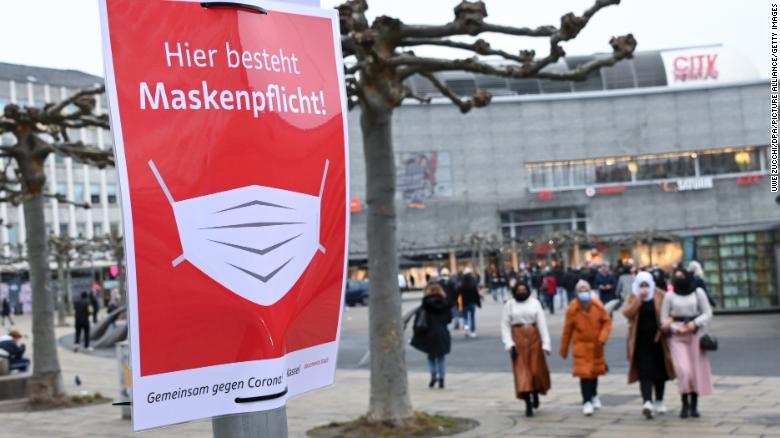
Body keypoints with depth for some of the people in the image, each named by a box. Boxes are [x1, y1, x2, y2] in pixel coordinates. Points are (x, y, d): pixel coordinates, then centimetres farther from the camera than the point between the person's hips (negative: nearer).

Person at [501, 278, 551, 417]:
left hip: (534, 338, 1)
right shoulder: (509, 304, 1)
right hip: (518, 339, -1)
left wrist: (546, 343, -8)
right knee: (522, 370, -4)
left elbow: (542, 323, -1)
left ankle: (536, 393, 35)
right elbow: (505, 325, 0)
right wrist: (509, 343, -11)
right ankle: (528, 404, -1)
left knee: (536, 369, 6)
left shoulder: (535, 303, 1)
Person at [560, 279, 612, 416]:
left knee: (595, 370, 19)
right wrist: (564, 349, 1)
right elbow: (567, 329, -5)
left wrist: (603, 337, -16)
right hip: (581, 345, -3)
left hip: (596, 345, 3)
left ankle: (594, 396, 42)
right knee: (584, 372, -12)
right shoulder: (572, 308, -14)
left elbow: (607, 321, -1)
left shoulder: (598, 305, -10)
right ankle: (587, 402, -6)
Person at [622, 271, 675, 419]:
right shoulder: (632, 297, 3)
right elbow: (627, 313, -13)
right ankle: (647, 402, -22)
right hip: (640, 341, -1)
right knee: (645, 372, -11)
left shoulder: (661, 296, 0)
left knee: (659, 372, 11)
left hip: (658, 340, 1)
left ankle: (659, 402, 26)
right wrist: (639, 298, -20)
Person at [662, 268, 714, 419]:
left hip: (695, 334, 1)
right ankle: (685, 404, -1)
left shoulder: (698, 293, 5)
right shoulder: (670, 296, 4)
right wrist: (677, 328, -11)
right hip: (677, 337, -1)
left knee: (697, 369, 2)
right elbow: (664, 319, 4)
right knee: (683, 370, -14)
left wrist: (695, 323, -12)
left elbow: (708, 313, 3)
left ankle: (694, 405, 13)